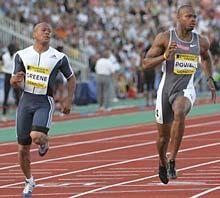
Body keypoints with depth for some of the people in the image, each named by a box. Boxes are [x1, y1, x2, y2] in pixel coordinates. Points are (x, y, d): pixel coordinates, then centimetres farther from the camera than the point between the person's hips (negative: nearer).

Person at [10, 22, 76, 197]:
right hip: (26, 101, 2)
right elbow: (14, 83, 7)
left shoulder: (59, 58, -2)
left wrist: (69, 99, 1)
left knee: (36, 136, -28)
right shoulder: (22, 55, 3)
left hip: (45, 102, -2)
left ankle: (44, 142, 11)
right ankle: (29, 181, 27)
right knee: (23, 148, 4)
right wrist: (16, 80, -17)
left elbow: (71, 78, 12)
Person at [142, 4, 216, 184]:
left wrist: (210, 79, 16)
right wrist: (165, 56, -23)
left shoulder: (201, 42, 3)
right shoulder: (165, 38, -6)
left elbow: (206, 58, 27)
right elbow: (146, 64, -7)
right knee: (164, 136, 9)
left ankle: (172, 161, -29)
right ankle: (163, 164, 43)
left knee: (179, 113, -35)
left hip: (186, 90, 0)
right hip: (166, 89, 0)